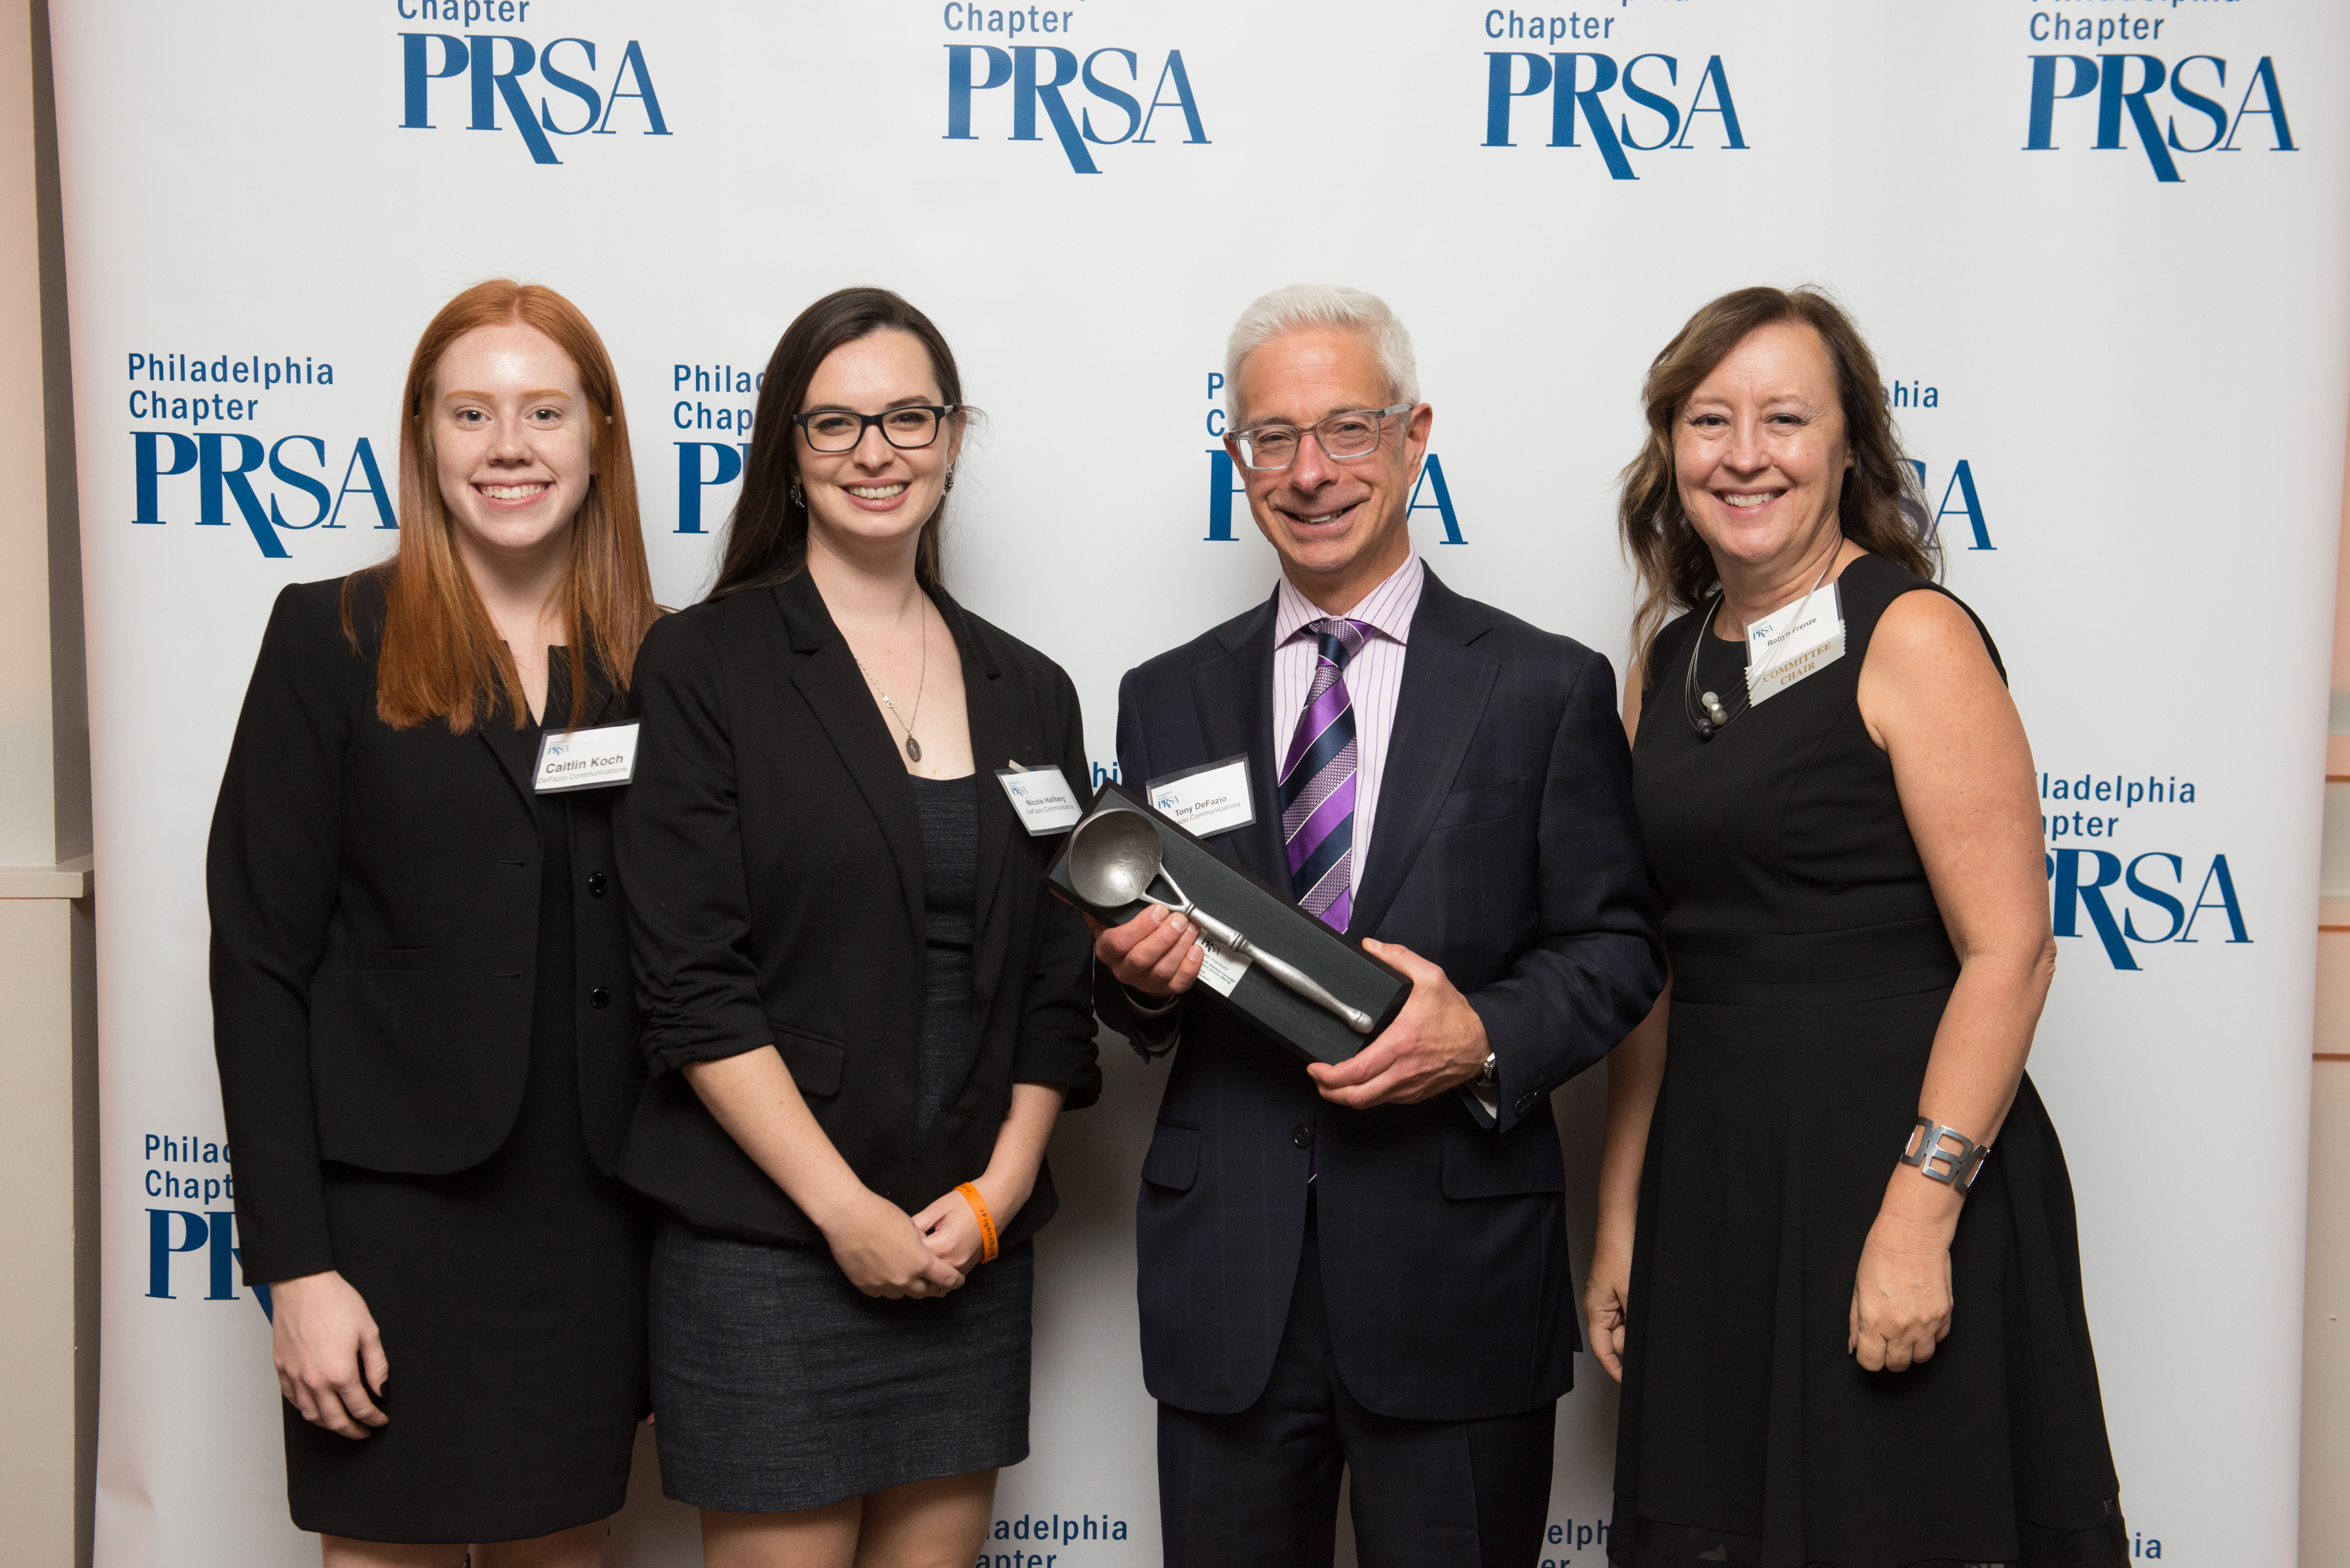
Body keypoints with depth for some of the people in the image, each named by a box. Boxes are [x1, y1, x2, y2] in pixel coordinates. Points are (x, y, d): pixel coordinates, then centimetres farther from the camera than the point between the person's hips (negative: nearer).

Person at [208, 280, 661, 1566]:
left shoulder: (655, 663, 5)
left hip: (597, 1219, 3)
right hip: (396, 1211, -3)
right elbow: (259, 956, -6)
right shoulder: (334, 639, -4)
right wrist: (293, 1265, -11)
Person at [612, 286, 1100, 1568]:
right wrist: (846, 1208, -12)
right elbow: (689, 982, -9)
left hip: (971, 1253, 4)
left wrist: (994, 1195, -3)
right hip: (765, 1246, -4)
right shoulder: (706, 665, -3)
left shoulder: (1028, 692, 10)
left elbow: (1055, 982, 10)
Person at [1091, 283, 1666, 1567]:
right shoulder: (1167, 700, 9)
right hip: (1224, 1279, 2)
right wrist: (1137, 977, -12)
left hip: (1457, 1270, -2)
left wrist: (1487, 1040, -18)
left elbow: (1615, 946, 0)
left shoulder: (1549, 688, 1)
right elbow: (1133, 969, 11)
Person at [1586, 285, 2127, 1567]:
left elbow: (2009, 950, -14)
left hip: (1898, 1161, -6)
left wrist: (1918, 1217, -20)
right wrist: (1620, 1220, 11)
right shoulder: (1665, 665, 10)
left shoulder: (1912, 636, -9)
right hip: (1709, 1181, 6)